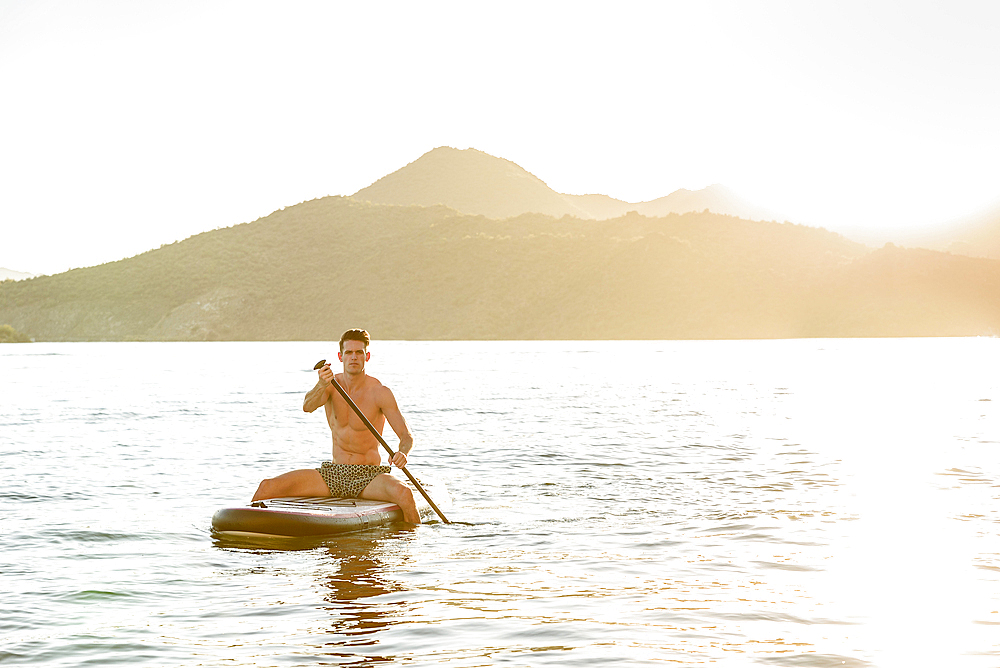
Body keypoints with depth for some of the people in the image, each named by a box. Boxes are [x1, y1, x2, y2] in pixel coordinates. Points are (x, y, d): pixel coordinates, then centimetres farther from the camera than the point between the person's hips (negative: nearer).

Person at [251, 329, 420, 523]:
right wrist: (322, 386, -43)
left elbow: (406, 436, -10)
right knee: (267, 487, -13)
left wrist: (403, 453, -34)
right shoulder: (331, 385, 0)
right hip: (334, 473, 3)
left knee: (404, 493, -36)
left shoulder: (380, 392, -8)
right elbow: (307, 406, -21)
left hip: (369, 476, -3)